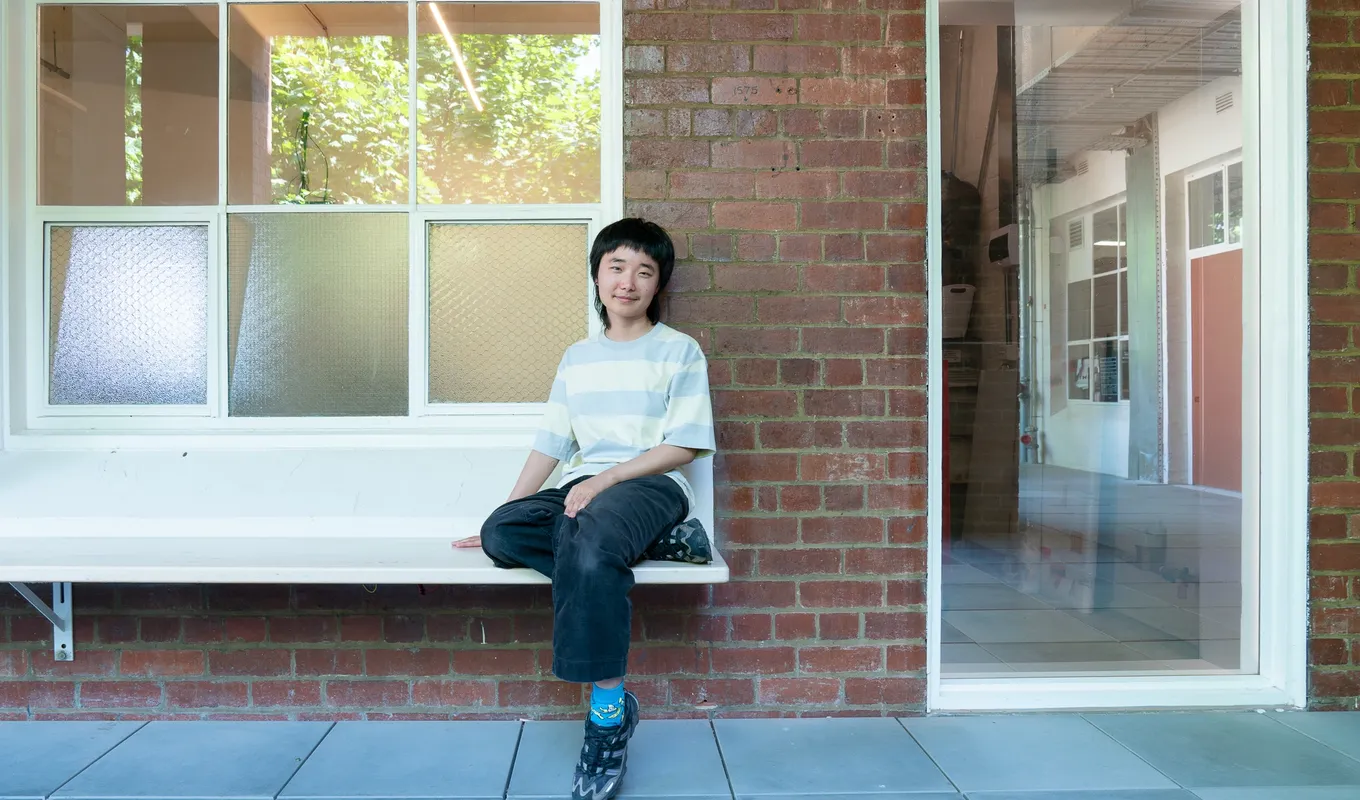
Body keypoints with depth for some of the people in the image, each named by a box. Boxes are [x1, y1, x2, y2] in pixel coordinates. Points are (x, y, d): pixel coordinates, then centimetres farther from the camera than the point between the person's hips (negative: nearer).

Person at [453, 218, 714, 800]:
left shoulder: (679, 350, 4)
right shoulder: (577, 358, 19)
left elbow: (684, 445, -4)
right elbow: (550, 445, 17)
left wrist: (608, 477, -15)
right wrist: (505, 512, 10)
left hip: (652, 484, -5)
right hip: (582, 490, 5)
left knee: (595, 536, -38)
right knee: (501, 533, -25)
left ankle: (608, 714, -28)